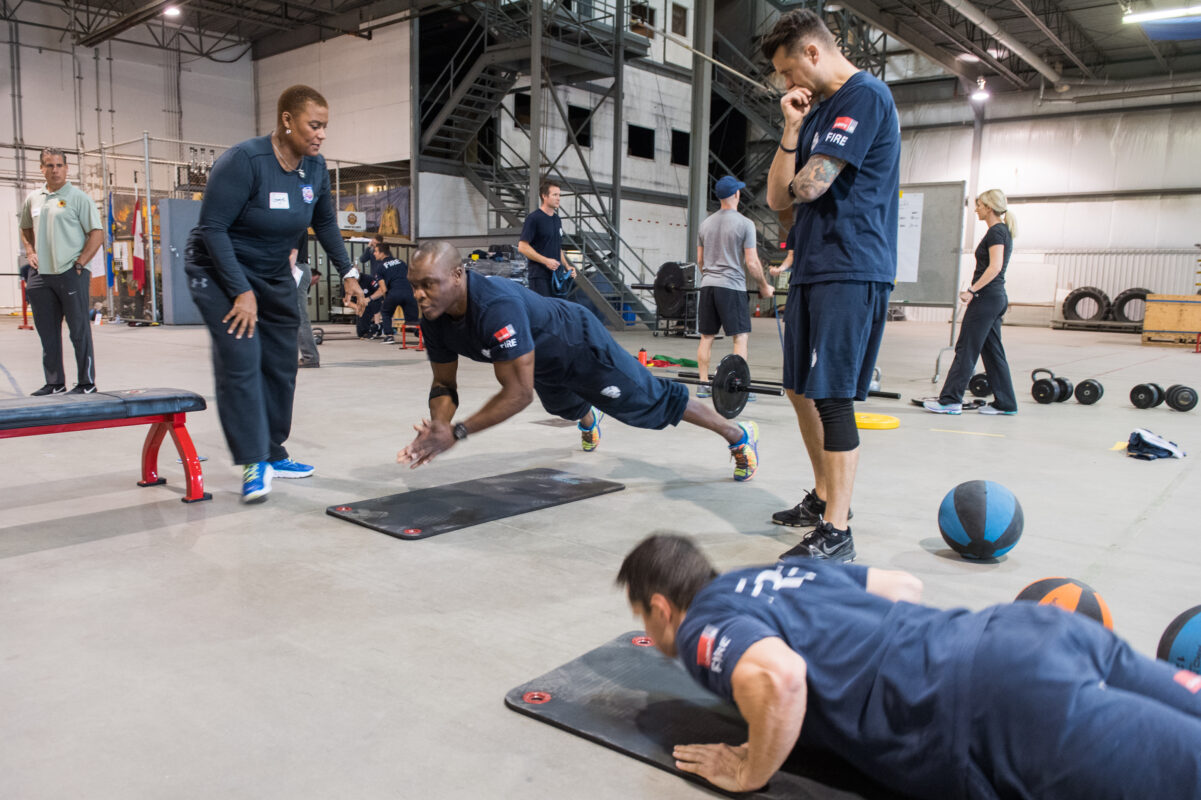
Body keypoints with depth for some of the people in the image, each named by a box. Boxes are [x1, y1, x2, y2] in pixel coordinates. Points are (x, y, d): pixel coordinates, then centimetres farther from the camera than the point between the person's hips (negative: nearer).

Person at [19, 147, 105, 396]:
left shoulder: (78, 198, -2)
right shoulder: (33, 199, 14)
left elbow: (97, 233, -6)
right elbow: (26, 230, 28)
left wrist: (80, 263, -11)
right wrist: (30, 253, 11)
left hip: (71, 274, -6)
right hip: (40, 274, 6)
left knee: (79, 330, -2)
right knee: (47, 331, 10)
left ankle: (86, 383, 5)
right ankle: (54, 383, 19)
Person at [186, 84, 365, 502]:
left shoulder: (314, 167, -4)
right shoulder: (243, 161, -24)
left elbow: (325, 224, 10)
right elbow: (212, 228, -23)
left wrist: (348, 273, 0)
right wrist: (241, 292, -27)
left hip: (274, 276, 7)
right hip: (221, 271, -7)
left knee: (281, 366, 7)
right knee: (241, 361, -18)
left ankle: (273, 454, 20)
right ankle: (254, 464, -13)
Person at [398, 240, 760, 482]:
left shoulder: (496, 306, -46)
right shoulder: (435, 319, -21)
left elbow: (518, 393, -44)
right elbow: (444, 384, -12)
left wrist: (456, 432, -46)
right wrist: (438, 425, -33)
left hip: (580, 345, -8)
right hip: (543, 364, 8)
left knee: (649, 401, 3)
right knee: (565, 406, 38)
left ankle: (738, 435, 23)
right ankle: (590, 421, 77)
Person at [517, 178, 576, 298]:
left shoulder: (557, 220, 17)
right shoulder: (534, 218, -8)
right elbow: (522, 247, -13)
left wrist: (567, 266, 11)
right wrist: (546, 260, -19)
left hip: (557, 275, 8)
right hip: (540, 275, -8)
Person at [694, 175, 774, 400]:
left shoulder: (706, 224, 12)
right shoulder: (745, 224, -6)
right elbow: (752, 263, -8)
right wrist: (764, 287, 5)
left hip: (708, 286, 6)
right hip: (732, 287, -6)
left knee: (707, 336, 9)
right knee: (741, 337, -1)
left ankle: (703, 385, 11)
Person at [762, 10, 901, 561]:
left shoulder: (865, 96, -8)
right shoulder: (817, 113, 20)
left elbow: (808, 186, -17)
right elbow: (777, 199, 12)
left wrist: (794, 185, 6)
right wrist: (791, 131, 4)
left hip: (850, 271, -10)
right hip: (811, 268, 10)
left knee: (831, 397, -10)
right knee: (801, 390, 15)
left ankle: (836, 532, -4)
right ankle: (824, 497, 29)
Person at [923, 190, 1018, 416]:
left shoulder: (995, 232, -12)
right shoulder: (1003, 231, 18)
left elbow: (995, 267, -23)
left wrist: (972, 290, -21)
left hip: (987, 298, -10)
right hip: (997, 297, 10)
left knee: (966, 349, -6)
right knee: (992, 350, 12)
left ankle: (950, 401, -2)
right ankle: (1005, 403, 15)